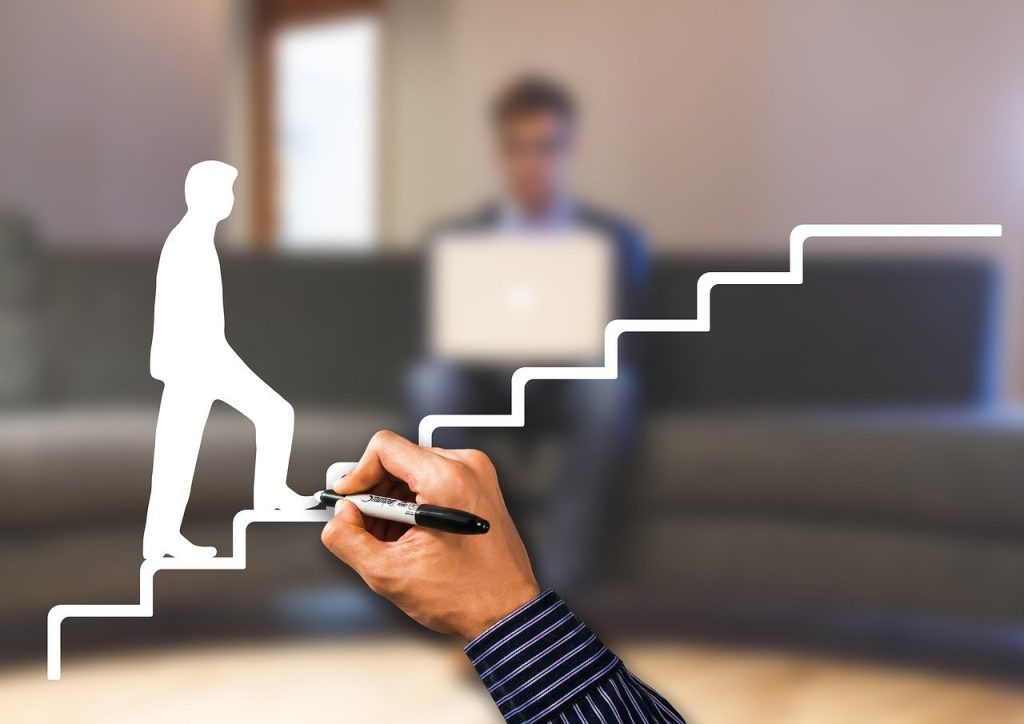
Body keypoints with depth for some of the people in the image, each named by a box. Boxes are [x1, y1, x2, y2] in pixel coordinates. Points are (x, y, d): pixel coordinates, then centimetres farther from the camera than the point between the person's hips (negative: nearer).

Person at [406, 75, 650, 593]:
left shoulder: (617, 240, 0)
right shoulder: (454, 240, 3)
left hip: (574, 384, -1)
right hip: (485, 384, 1)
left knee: (611, 388, -36)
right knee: (429, 382, -32)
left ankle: (565, 581, -30)